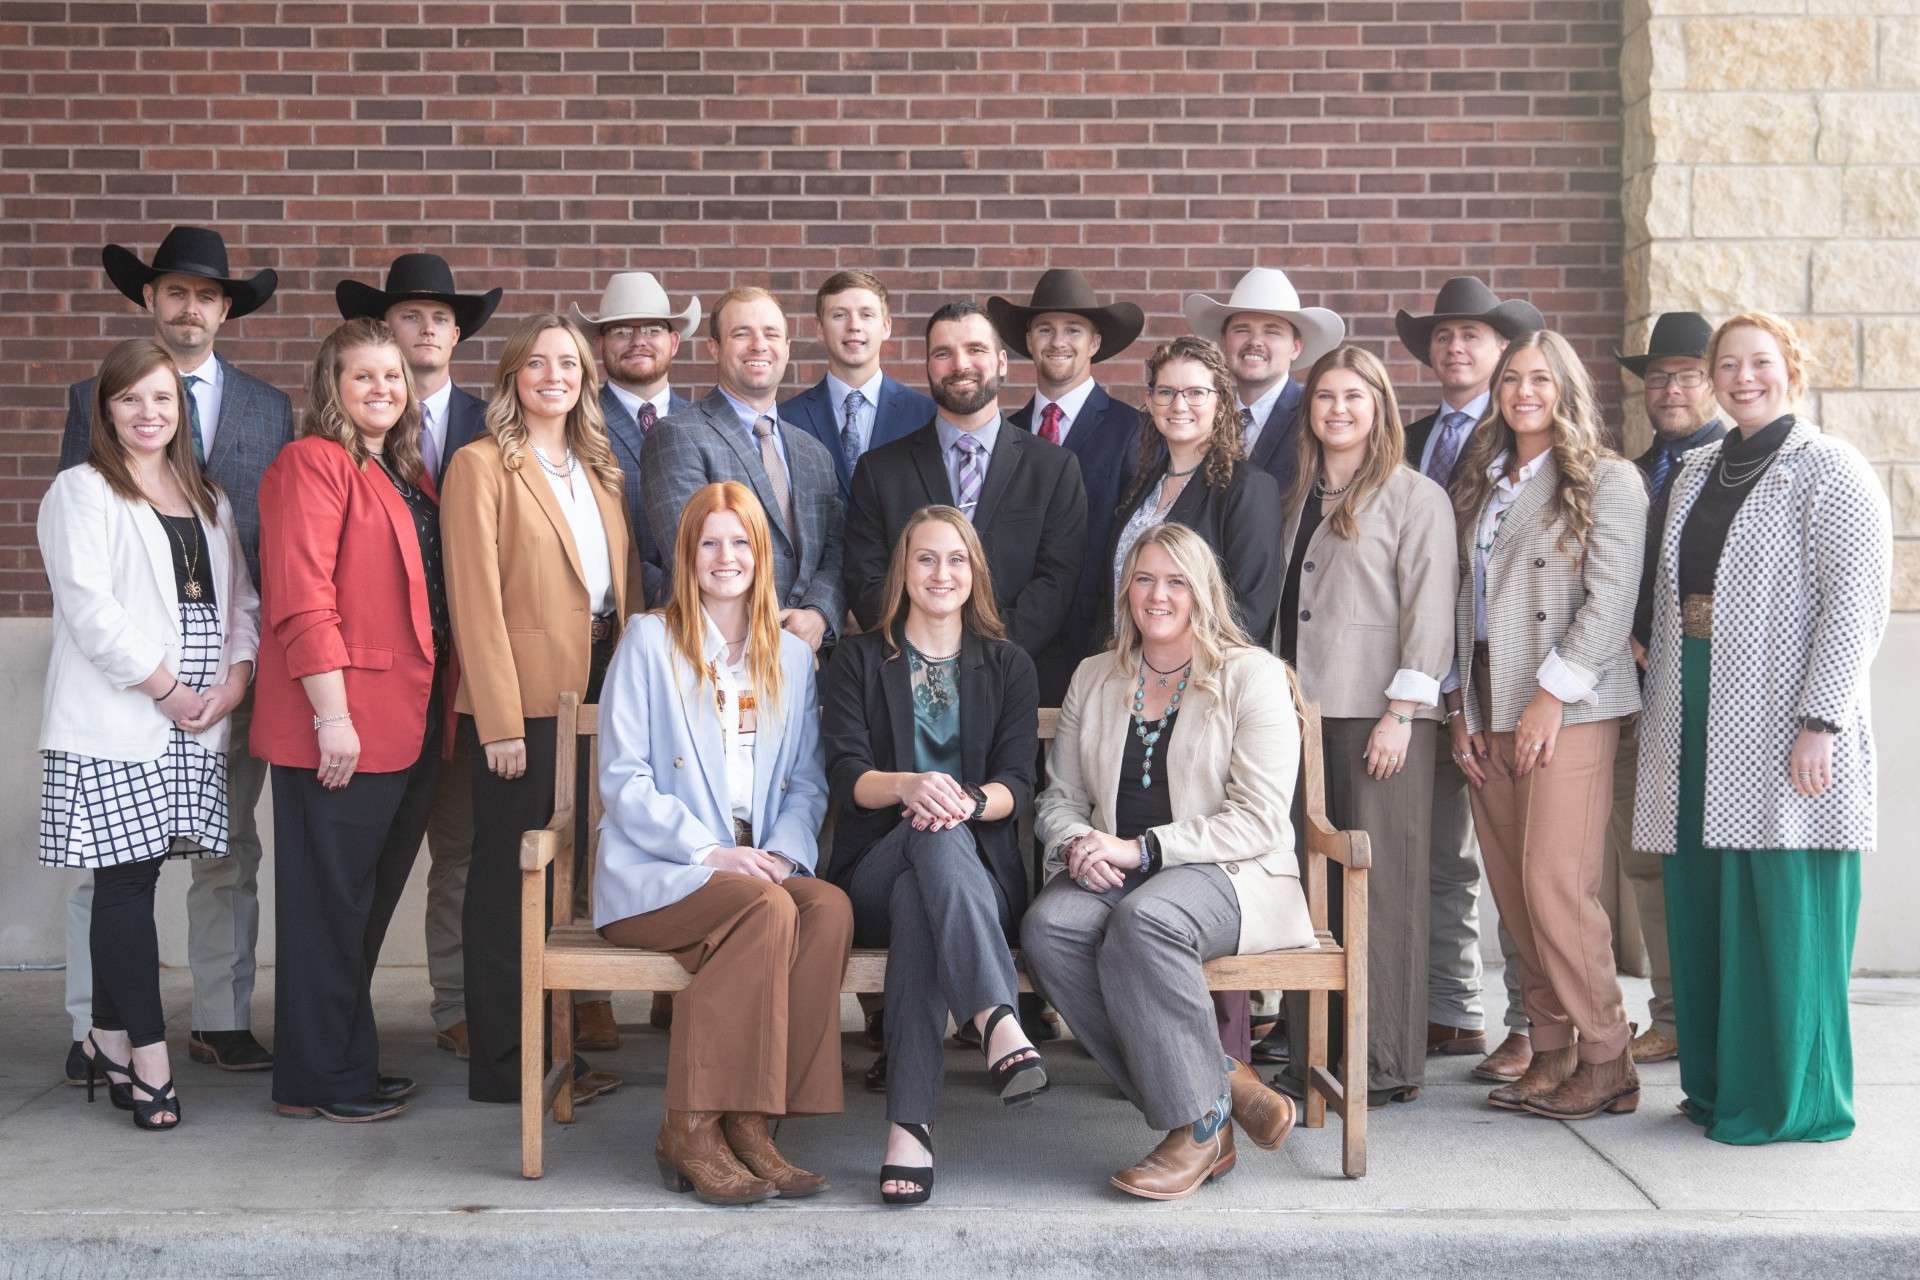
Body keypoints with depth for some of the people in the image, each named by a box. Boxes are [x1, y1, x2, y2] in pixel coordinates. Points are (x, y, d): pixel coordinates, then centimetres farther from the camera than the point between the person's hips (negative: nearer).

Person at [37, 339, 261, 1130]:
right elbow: (91, 605, -11)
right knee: (129, 880, -6)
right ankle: (147, 1056, -2)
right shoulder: (81, 492, 0)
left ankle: (107, 1040, 17)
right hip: (115, 722, -5)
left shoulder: (208, 500, 18)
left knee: (131, 880, 6)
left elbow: (240, 600, 15)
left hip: (197, 722, 5)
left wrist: (235, 678, -3)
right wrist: (166, 687, -12)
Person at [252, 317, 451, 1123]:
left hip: (406, 723, 9)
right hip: (343, 725, -9)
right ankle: (318, 1080, 10)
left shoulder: (408, 476, 18)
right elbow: (301, 600, -16)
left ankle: (346, 1065, 26)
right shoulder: (313, 463, -9)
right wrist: (332, 715, -20)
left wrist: (439, 703, 11)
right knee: (329, 902, 0)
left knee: (369, 900, 15)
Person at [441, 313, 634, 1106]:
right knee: (510, 876, 0)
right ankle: (503, 1065, 7)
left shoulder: (598, 470, 16)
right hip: (522, 697, -7)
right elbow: (476, 598, -11)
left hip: (595, 691, 7)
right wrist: (500, 721, -17)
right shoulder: (482, 466, -5)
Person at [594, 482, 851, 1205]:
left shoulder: (792, 656, 18)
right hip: (656, 873, -4)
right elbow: (623, 780, -4)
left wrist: (784, 852, -7)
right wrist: (709, 850, -16)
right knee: (767, 909, -34)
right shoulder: (649, 640, 4)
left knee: (831, 907, -29)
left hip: (759, 868, 4)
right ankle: (692, 1130, -27)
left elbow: (807, 783, 14)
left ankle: (749, 1124, -26)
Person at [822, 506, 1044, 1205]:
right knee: (935, 840, -39)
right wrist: (909, 786, -24)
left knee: (918, 903, -38)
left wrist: (967, 800, -21)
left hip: (982, 873, 1)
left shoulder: (1008, 666, 17)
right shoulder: (859, 658, 14)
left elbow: (1017, 785, 4)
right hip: (874, 869, -1)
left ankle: (909, 1126, -51)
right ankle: (1001, 1024, -59)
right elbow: (846, 774, 0)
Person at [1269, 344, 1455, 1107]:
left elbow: (1429, 611, -7)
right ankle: (1310, 1056, 11)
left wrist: (1401, 713, -14)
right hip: (1305, 710, 6)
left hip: (1379, 717, -6)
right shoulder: (1300, 499, 18)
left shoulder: (1415, 497, -1)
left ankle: (1388, 1064, 2)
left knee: (1382, 883, -4)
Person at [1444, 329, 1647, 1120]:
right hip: (1489, 713, 6)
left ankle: (1606, 1063, 0)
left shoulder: (1607, 481, -1)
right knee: (1515, 897, 4)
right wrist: (1460, 708, 10)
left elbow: (1610, 600, -9)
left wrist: (1551, 696, -14)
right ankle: (1552, 1054, 13)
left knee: (1556, 889, -11)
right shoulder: (1480, 484, 18)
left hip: (1567, 710, -6)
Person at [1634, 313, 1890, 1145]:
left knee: (1784, 913, -3)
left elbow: (1856, 605, -10)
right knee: (1703, 913, 9)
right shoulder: (1697, 472, 17)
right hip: (1697, 731, 6)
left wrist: (1820, 722, -17)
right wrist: (1658, 713, 13)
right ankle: (1718, 1086, 20)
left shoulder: (1828, 470, -3)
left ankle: (1791, 1102, 7)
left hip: (1782, 731, -6)